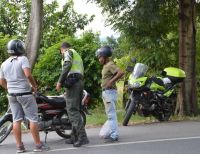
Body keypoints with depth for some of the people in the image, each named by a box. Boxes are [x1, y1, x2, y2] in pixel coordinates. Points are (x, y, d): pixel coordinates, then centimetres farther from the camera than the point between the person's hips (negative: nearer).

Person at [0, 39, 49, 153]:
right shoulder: (22, 59, -10)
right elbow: (28, 75, -23)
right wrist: (34, 86, -9)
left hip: (12, 95, 6)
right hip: (24, 93, -6)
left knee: (16, 120, 6)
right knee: (33, 118, -1)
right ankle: (38, 145, 0)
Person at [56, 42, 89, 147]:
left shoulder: (67, 52, 6)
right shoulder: (77, 55, 31)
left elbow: (67, 65, -14)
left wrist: (60, 81, -15)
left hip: (72, 81, -9)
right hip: (80, 82, 9)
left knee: (72, 110, -14)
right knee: (75, 110, 11)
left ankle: (82, 137, -23)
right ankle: (74, 137, 12)